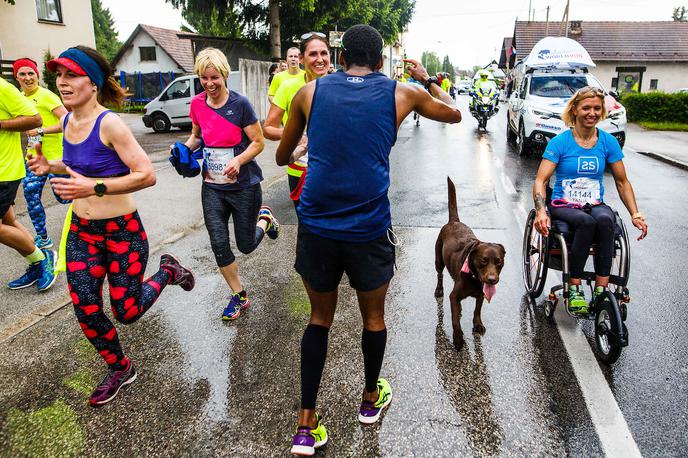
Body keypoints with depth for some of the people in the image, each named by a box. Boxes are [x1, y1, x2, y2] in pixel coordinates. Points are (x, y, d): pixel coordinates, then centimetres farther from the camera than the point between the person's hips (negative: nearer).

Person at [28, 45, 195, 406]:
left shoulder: (109, 123, -18)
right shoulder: (67, 122, 4)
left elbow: (147, 175, -23)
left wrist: (94, 188, -28)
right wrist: (53, 167, 3)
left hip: (122, 231, -7)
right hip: (81, 233, 7)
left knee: (126, 313, 4)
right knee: (86, 313, 7)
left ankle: (167, 271, 32)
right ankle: (120, 369, 32)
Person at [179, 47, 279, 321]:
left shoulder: (240, 104, -14)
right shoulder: (197, 104, -1)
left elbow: (258, 142, -11)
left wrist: (238, 161, -27)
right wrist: (184, 147, -6)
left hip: (244, 186, -4)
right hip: (212, 187, 4)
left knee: (246, 246, 8)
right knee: (219, 245, 2)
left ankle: (265, 217, 41)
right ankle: (238, 296, 22)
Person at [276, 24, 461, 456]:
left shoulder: (310, 91, 6)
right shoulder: (401, 93, 4)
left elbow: (282, 156, 17)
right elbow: (455, 113, 23)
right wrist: (427, 79, 37)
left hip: (316, 226, 2)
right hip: (368, 229, -1)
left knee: (320, 318, 19)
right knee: (374, 317, 21)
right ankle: (372, 398, 43)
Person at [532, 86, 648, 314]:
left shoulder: (608, 142, 6)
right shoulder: (559, 142, -4)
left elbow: (622, 182, 11)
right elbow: (540, 180, -11)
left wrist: (635, 214, 0)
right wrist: (541, 211, -29)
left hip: (596, 205, 3)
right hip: (564, 206, -2)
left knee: (605, 219, -33)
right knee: (586, 221, -35)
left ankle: (601, 290, -27)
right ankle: (574, 287, -23)